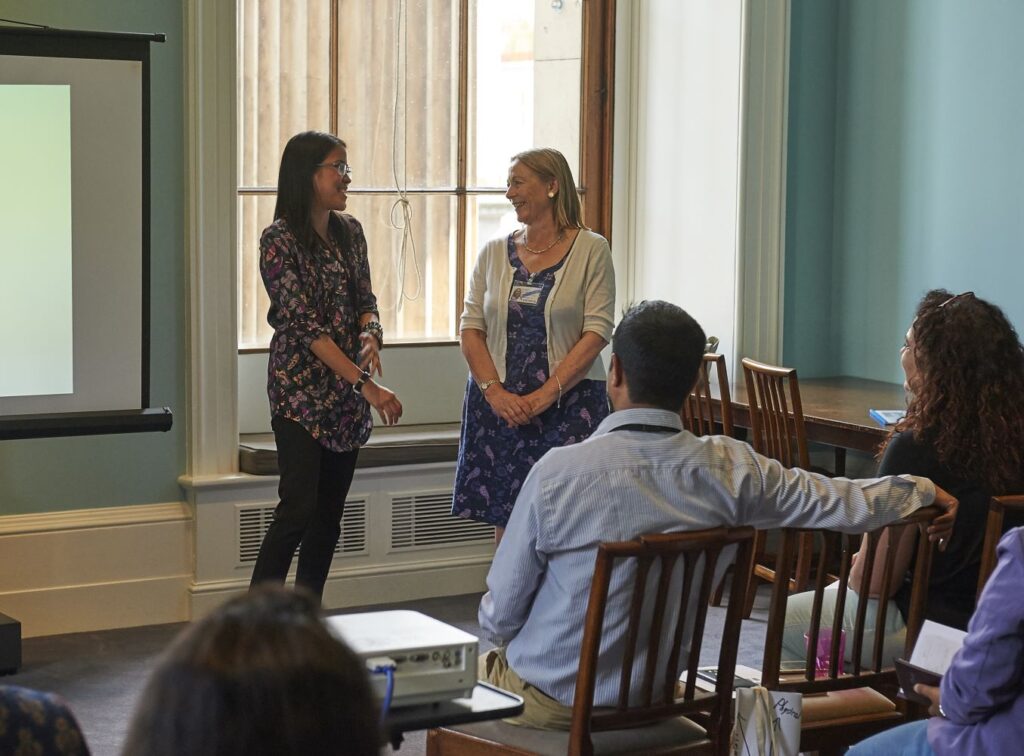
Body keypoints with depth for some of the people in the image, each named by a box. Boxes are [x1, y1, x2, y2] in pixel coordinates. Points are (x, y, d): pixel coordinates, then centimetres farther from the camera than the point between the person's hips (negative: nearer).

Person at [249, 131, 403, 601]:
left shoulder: (349, 232, 9)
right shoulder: (279, 240, -12)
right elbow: (304, 323, -18)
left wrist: (371, 333, -13)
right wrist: (365, 385, -24)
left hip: (347, 394, 7)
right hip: (301, 389, -7)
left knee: (330, 512, 8)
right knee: (298, 509, -13)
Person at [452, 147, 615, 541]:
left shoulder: (590, 250, -1)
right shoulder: (494, 252, 10)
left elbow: (597, 331, -8)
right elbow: (471, 328, 7)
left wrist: (545, 395, -15)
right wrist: (495, 392, -8)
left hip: (568, 404, -3)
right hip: (499, 405, 4)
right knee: (505, 523, 4)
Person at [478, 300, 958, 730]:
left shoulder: (558, 473, -26)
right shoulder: (729, 468, -16)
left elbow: (500, 616, -17)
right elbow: (844, 504, -7)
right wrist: (923, 490, 12)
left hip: (550, 703, -4)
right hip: (655, 697, 4)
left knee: (484, 663, 29)